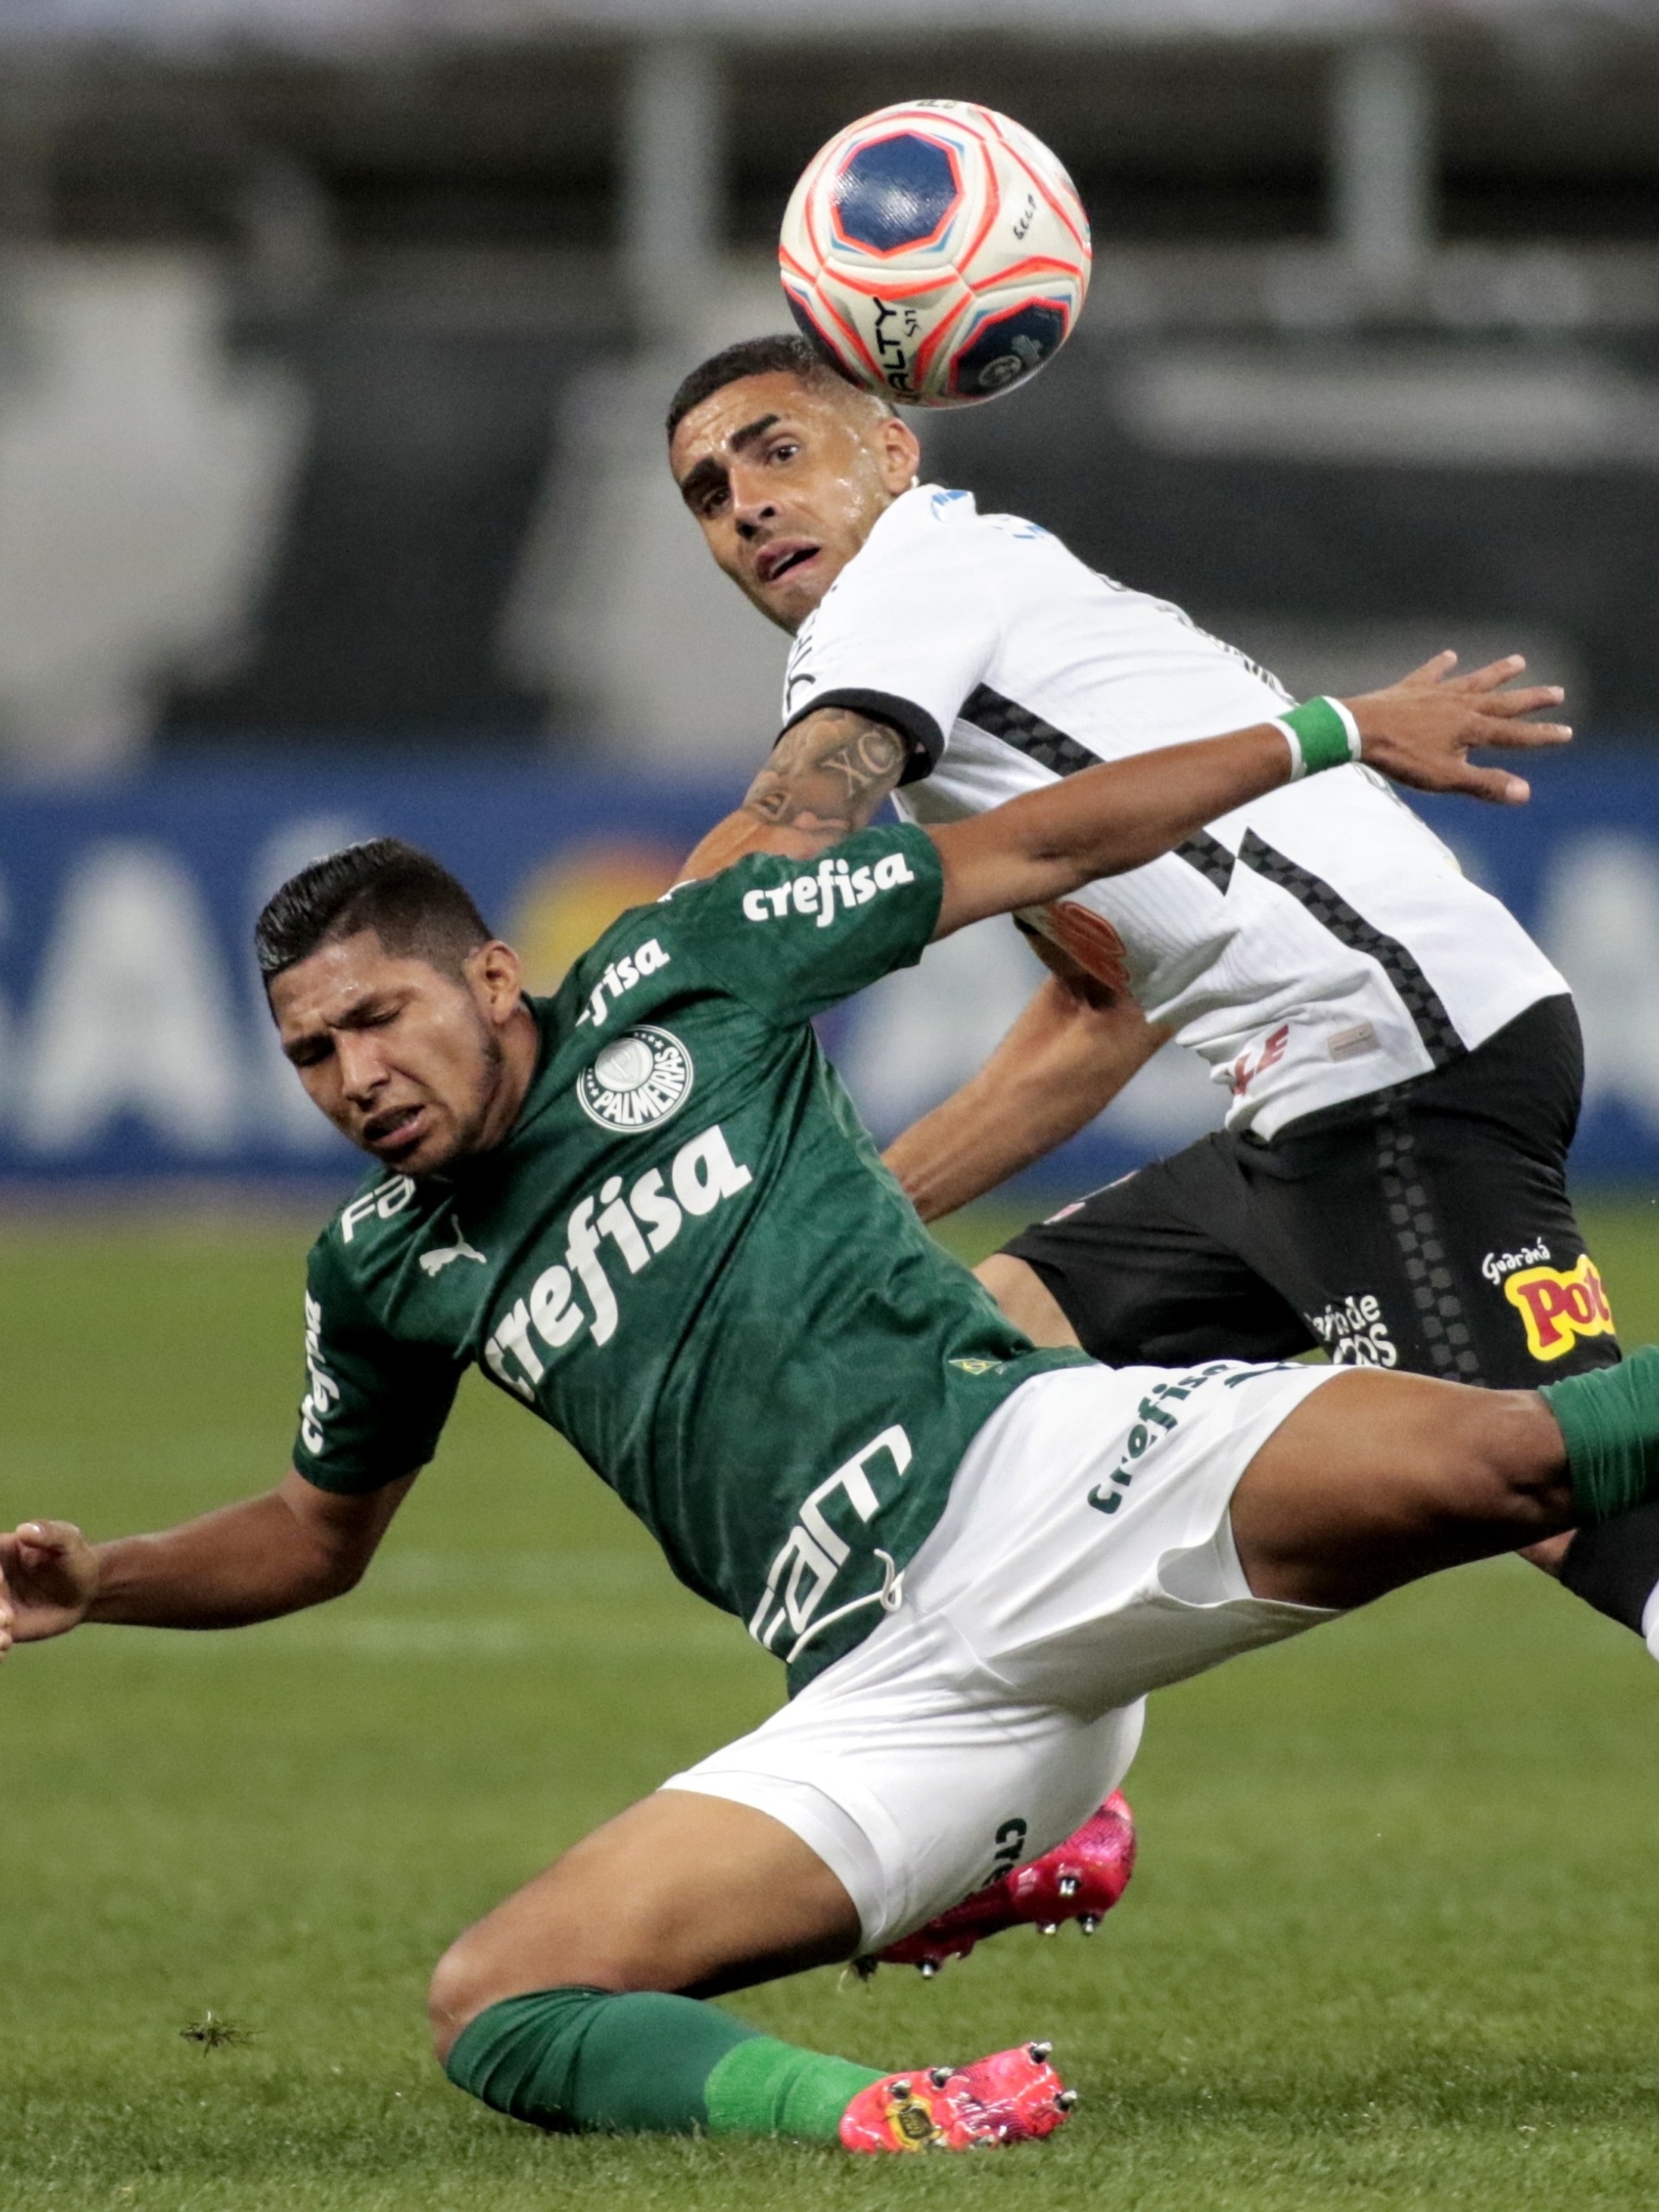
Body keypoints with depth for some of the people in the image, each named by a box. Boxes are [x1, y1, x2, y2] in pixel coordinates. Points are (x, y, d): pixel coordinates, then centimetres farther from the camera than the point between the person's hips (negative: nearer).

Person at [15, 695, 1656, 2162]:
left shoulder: (677, 976, 9)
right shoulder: (383, 1270, 19)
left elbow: (1029, 850, 16)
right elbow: (323, 1529, 38)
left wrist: (1331, 734, 16)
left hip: (1032, 1466, -3)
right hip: (890, 1688, 4)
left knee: (1479, 1464, -31)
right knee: (494, 2008, -19)